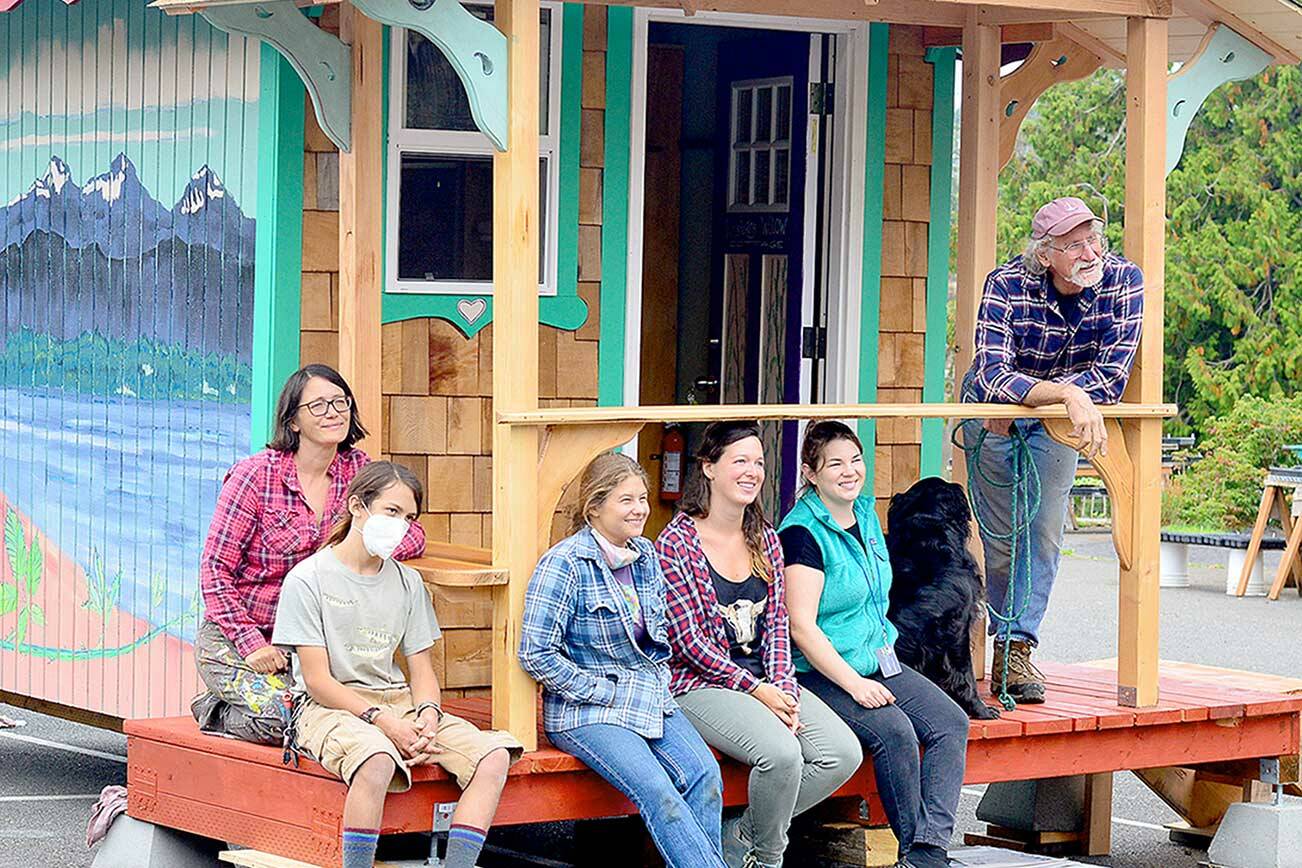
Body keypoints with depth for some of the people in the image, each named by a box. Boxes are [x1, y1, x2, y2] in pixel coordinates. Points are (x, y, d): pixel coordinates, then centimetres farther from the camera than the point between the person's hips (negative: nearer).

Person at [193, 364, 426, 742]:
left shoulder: (356, 469, 2)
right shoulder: (256, 476, -13)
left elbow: (413, 534, -1)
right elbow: (215, 570, -11)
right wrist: (252, 643, -21)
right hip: (233, 637, -5)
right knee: (279, 716, -29)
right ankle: (216, 711, 6)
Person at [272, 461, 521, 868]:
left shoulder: (408, 582, 15)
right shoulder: (308, 579, -4)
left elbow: (421, 667, 13)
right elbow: (318, 681, -9)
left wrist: (427, 714, -10)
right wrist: (382, 721, -19)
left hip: (397, 701, 6)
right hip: (329, 707, -6)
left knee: (494, 756, -19)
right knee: (377, 760, -41)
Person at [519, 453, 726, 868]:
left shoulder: (645, 555, 10)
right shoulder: (563, 565, -12)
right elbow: (536, 655, -16)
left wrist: (659, 678, 8)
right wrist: (602, 693, -13)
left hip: (650, 695, 7)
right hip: (587, 710, -7)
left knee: (704, 774, -20)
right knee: (657, 791, -28)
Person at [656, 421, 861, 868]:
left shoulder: (765, 539, 13)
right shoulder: (676, 543, -8)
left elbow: (777, 625, 10)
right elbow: (687, 639, -12)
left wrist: (783, 689, -8)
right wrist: (756, 690, -15)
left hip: (766, 681, 7)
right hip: (702, 684, -7)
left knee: (844, 754, -15)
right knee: (781, 752, -32)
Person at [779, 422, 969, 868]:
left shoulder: (866, 515, 12)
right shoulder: (804, 532, -13)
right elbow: (801, 627, -18)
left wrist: (886, 652, 16)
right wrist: (854, 684, -23)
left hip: (879, 661, 8)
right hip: (821, 674, -8)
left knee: (951, 722, -14)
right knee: (895, 731, -30)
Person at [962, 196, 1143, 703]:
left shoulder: (1123, 281, -24)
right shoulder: (1007, 285, -29)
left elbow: (1112, 377, -26)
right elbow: (993, 376, -39)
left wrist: (1020, 405, -30)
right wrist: (1069, 396, -53)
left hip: (1059, 417, 2)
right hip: (993, 415, -2)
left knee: (1045, 531, -7)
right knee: (999, 536, 3)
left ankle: (1016, 648, -2)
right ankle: (1007, 637, 22)